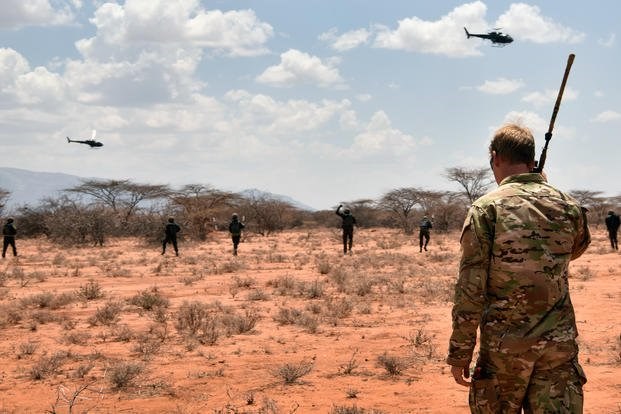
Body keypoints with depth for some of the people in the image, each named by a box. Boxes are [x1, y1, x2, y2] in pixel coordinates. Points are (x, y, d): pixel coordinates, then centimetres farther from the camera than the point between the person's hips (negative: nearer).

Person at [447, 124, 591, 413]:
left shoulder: (486, 208, -8)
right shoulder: (569, 207, 4)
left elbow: (469, 288, -11)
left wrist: (459, 354, -5)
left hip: (504, 345, -3)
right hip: (560, 343, 3)